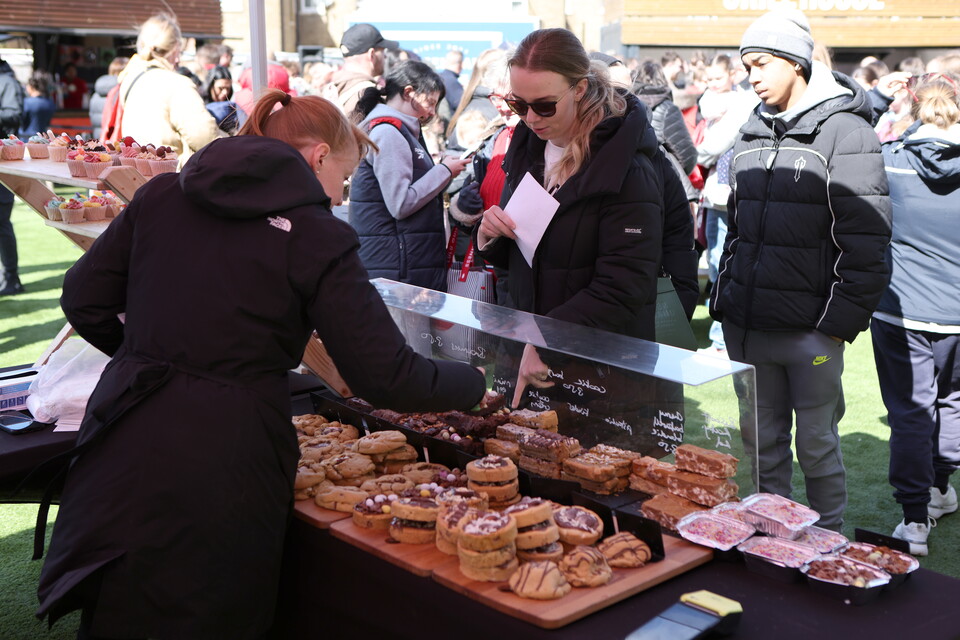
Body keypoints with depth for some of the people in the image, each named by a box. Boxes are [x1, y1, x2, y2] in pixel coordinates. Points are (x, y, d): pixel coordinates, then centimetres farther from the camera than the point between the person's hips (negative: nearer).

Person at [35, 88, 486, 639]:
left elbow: (84, 299, 10)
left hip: (123, 447, 5)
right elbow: (387, 377, -10)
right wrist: (475, 385, 8)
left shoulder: (162, 195, 6)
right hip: (222, 464, -4)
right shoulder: (316, 238, -8)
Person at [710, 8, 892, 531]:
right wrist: (724, 301, 12)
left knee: (816, 444, 7)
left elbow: (866, 242, -12)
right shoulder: (751, 135, 11)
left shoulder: (844, 132, -8)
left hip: (811, 331, -6)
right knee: (762, 442, 14)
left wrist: (841, 321, -15)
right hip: (746, 328, 6)